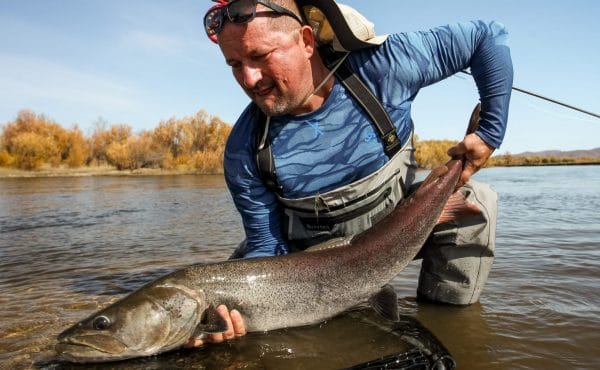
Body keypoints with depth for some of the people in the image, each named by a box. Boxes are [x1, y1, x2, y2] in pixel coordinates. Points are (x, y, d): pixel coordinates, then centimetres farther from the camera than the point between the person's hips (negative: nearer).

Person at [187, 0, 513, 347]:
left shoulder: (380, 69, -23)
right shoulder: (244, 151, -20)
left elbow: (487, 36, -14)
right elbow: (267, 246, -16)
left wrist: (491, 133, -19)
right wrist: (238, 303, -35)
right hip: (316, 256, 1)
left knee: (475, 200, -21)